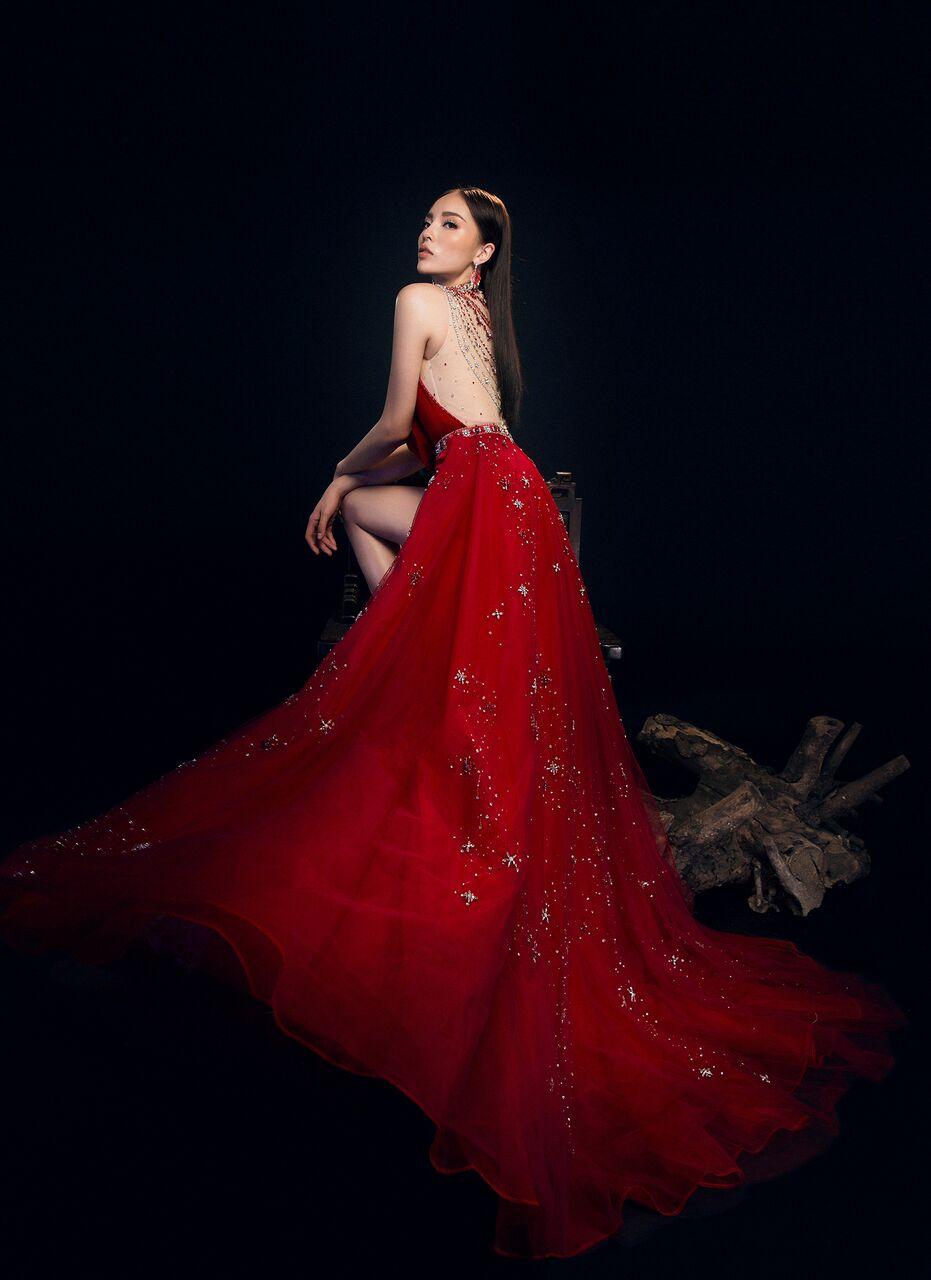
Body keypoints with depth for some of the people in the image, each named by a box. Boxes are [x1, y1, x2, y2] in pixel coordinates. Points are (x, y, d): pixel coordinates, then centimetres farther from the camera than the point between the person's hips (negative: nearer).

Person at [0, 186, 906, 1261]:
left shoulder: (419, 299, 1)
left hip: (483, 508, -9)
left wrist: (340, 473, 17)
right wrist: (346, 482, 29)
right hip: (496, 502, 9)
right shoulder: (472, 317, 27)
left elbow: (399, 425, -2)